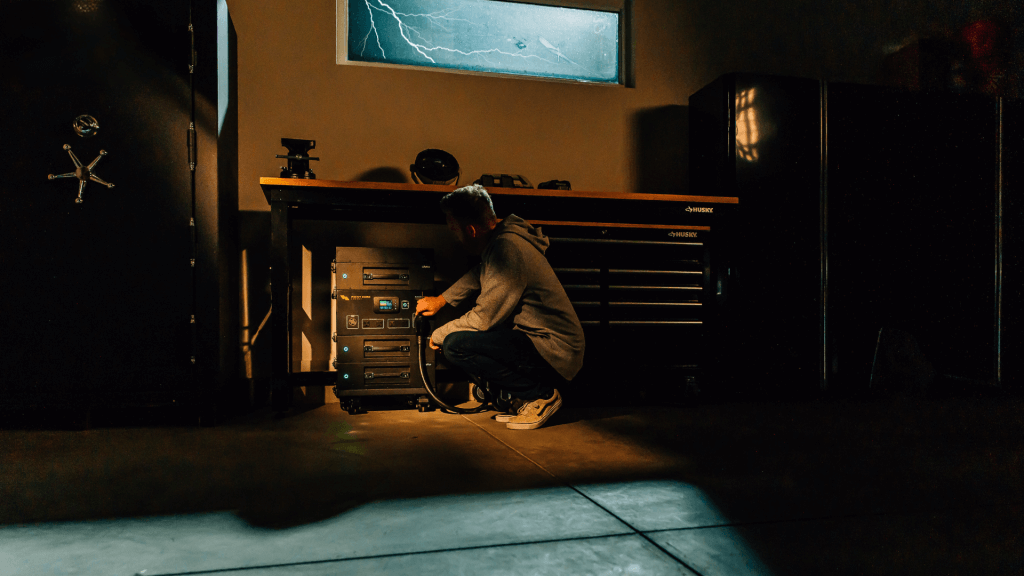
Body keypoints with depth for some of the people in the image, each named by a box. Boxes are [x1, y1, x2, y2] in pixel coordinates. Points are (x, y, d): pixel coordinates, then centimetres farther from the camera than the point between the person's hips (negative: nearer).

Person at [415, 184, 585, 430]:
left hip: (556, 354, -10)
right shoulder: (501, 239, 8)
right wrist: (441, 299, 32)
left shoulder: (507, 249, -21)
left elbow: (483, 319, -20)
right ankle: (526, 397, 14)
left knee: (455, 344, -20)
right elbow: (480, 274, 31)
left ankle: (540, 394, -6)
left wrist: (439, 335, -4)